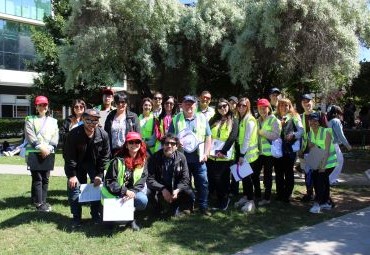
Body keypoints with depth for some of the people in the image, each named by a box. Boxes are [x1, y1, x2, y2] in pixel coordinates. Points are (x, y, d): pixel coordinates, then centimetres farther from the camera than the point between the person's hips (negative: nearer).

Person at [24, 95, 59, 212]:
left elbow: (55, 137, 4)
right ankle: (39, 203, -2)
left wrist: (49, 148, -12)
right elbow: (30, 137, -8)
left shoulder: (53, 121, 15)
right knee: (37, 178, -6)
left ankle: (43, 201, 16)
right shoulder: (30, 120, 5)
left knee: (45, 178, 7)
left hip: (48, 153, 4)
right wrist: (41, 147, -18)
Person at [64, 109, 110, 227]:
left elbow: (105, 156, -11)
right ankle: (76, 217, 8)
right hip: (77, 164, -1)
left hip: (94, 164, 1)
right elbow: (69, 156, -19)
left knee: (98, 187, -3)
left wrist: (99, 174, -12)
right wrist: (71, 175, -19)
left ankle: (97, 216, 13)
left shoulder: (103, 135, -21)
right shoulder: (73, 134, -26)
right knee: (74, 187, -6)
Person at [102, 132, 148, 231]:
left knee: (143, 200, -26)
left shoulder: (143, 161, 0)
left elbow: (141, 181, -4)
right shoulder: (118, 160, -14)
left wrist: (132, 192, -22)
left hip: (133, 192, 3)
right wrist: (125, 191, -25)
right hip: (115, 194, -3)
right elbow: (109, 181, -16)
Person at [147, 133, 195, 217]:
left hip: (176, 188, 2)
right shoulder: (155, 158, -13)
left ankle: (177, 210, 12)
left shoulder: (181, 157, -8)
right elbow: (150, 179, -16)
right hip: (159, 188, -1)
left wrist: (177, 190, -27)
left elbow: (185, 178, -8)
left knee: (190, 195, -22)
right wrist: (162, 189, -31)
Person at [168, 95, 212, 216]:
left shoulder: (202, 118, 7)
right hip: (182, 158, 0)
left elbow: (208, 138, 7)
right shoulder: (176, 119, 6)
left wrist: (206, 153, -1)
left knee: (202, 182, 0)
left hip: (199, 158, 0)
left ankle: (203, 207, 12)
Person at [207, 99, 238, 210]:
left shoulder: (233, 121, 2)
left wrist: (223, 151, -17)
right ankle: (220, 199, 20)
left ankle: (224, 200, 22)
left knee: (224, 179, 5)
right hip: (212, 154, 3)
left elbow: (232, 138, -10)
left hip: (225, 156, -3)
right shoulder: (213, 120, 12)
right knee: (212, 178, 4)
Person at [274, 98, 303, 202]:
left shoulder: (294, 117, 1)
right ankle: (279, 194, 21)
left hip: (290, 148, -3)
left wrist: (293, 135, -26)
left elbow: (301, 130, -9)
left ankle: (287, 195, 14)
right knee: (278, 172, 9)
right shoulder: (275, 117, 10)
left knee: (289, 172, 4)